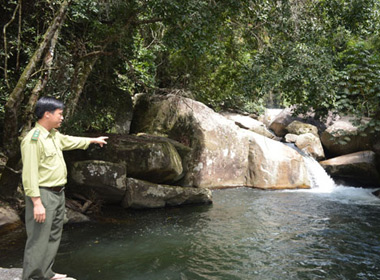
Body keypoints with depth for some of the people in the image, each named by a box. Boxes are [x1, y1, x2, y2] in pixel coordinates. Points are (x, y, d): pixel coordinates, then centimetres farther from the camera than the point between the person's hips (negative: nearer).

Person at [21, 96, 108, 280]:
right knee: (39, 240, -6)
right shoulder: (34, 139, -20)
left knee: (53, 237, 18)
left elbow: (70, 141, 30)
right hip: (43, 195, -10)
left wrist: (93, 140, 41)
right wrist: (37, 202, -27)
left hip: (58, 193, 10)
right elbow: (29, 174, -24)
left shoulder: (54, 135, 9)